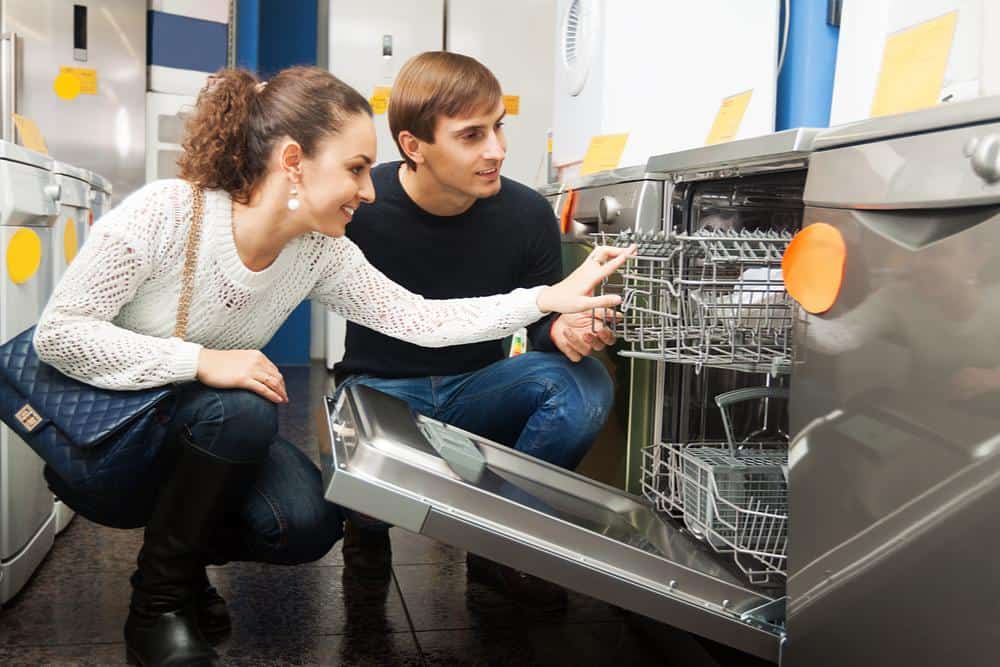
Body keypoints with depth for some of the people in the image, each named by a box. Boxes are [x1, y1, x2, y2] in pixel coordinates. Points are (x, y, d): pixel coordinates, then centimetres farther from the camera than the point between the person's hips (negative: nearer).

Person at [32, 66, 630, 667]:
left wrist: (550, 299, -18)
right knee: (241, 409, -33)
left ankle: (179, 553, 13)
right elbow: (58, 333, -24)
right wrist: (201, 361, -34)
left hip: (208, 446, 5)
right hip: (97, 443, -4)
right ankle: (157, 605, -9)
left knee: (309, 523, -20)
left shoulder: (321, 253, -11)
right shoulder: (166, 213, -26)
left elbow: (421, 319, -11)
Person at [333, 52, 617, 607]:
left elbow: (542, 319, 0)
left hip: (475, 393, 3)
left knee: (584, 385, -26)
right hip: (381, 390, -2)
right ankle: (369, 525, 9)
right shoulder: (360, 205, -18)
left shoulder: (527, 213, -11)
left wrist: (564, 329, -25)